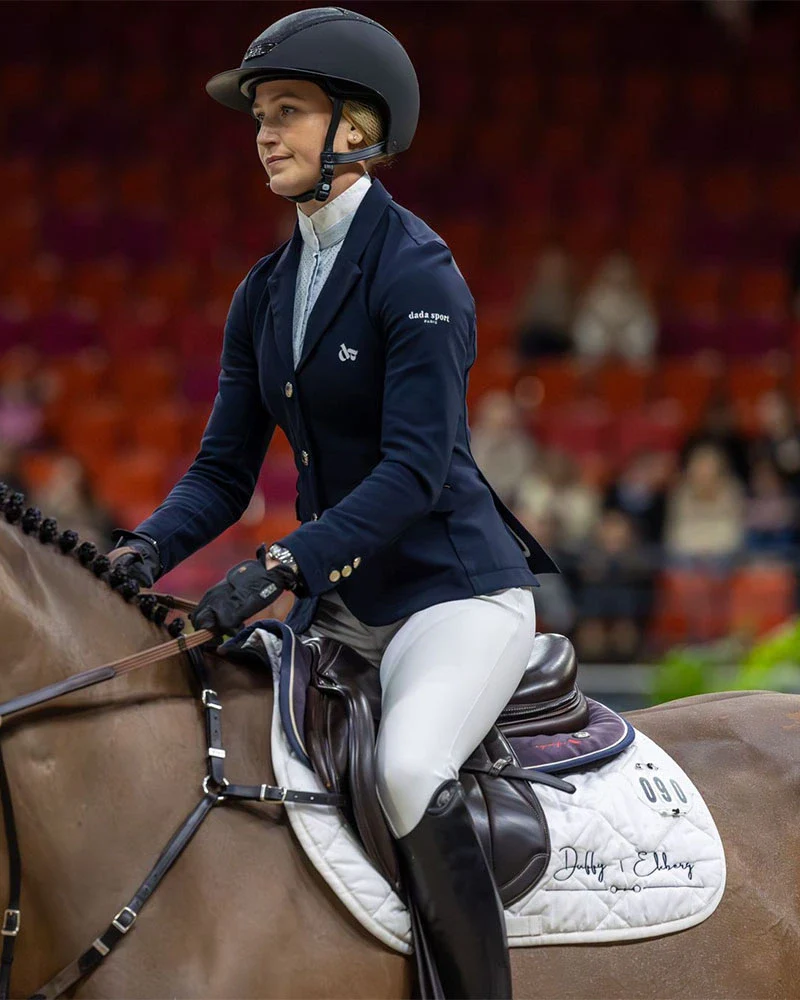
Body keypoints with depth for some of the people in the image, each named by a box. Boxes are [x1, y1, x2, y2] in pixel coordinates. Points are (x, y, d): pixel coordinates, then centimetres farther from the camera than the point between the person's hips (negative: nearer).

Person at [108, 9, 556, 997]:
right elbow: (224, 470, 10)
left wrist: (279, 566, -31)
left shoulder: (416, 270, -14)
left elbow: (415, 469, -22)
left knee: (408, 769, -33)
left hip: (454, 588, -8)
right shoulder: (265, 292, 10)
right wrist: (148, 550, -10)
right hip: (335, 606, 8)